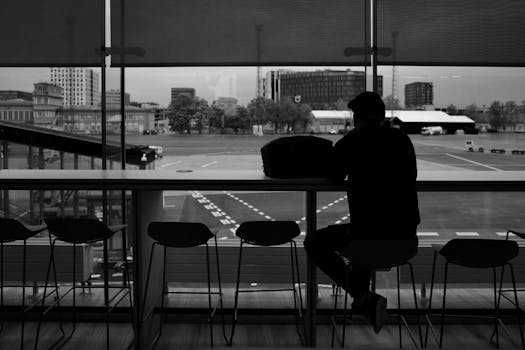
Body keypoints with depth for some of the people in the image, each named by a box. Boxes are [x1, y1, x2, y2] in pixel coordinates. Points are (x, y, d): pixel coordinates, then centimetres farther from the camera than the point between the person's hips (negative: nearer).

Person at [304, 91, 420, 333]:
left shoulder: (350, 142, -4)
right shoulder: (402, 140, 7)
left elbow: (335, 176, 15)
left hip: (369, 235, -5)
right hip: (407, 238, 6)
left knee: (313, 243, 18)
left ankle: (364, 298, 2)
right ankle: (362, 297, 40)